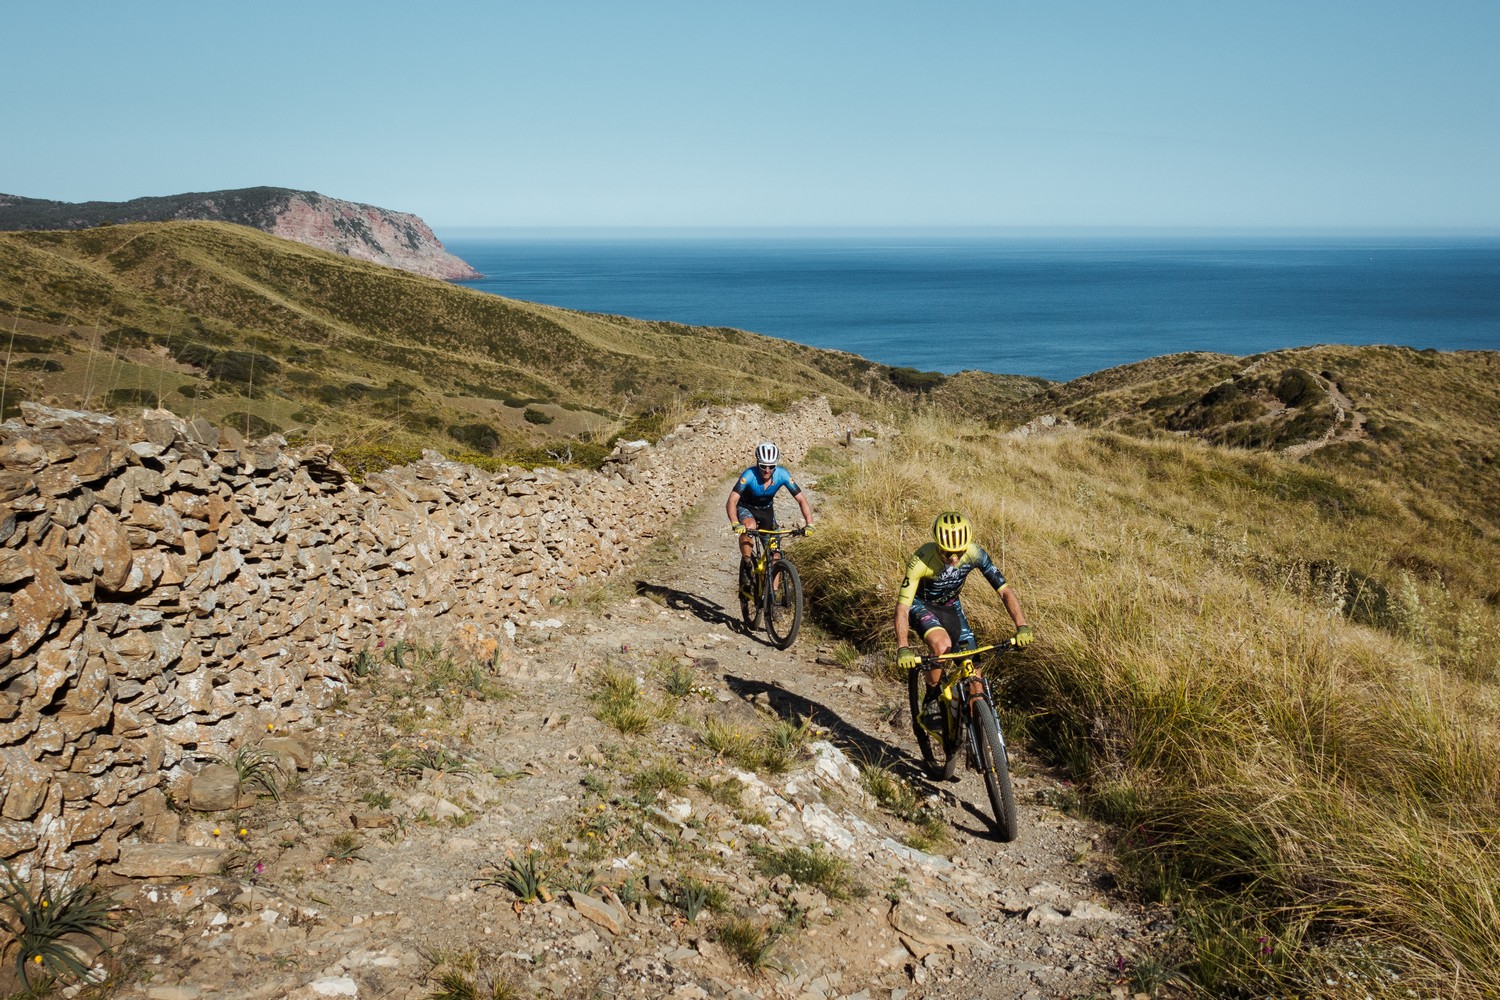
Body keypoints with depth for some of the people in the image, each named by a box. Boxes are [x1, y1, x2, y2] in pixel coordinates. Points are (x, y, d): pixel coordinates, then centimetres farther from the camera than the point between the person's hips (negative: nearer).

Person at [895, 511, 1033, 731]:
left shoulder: (975, 554, -27)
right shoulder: (921, 561, -35)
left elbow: (1005, 590, -24)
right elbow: (902, 607, -35)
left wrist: (1022, 626, -38)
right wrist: (903, 649, -47)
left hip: (950, 607, 4)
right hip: (921, 605, -3)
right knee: (942, 645, -34)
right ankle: (931, 700, -10)